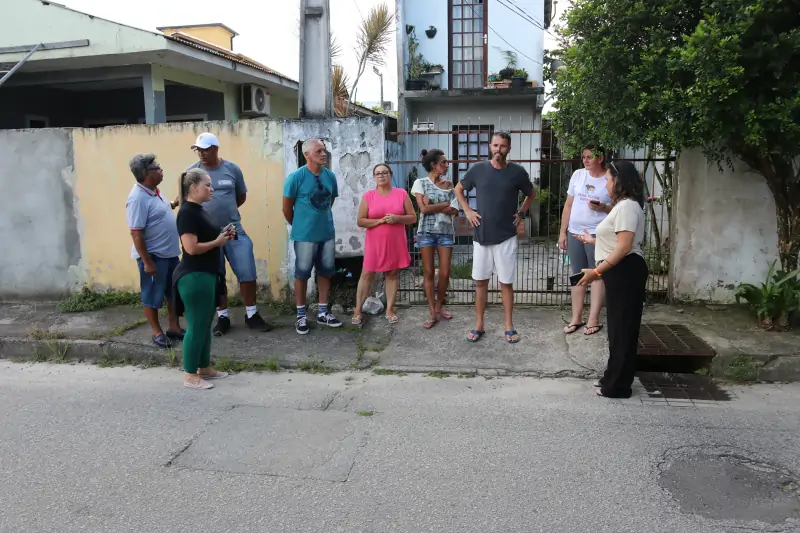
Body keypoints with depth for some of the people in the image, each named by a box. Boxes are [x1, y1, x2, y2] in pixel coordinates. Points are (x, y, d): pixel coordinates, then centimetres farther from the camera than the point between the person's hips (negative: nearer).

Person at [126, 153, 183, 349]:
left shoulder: (154, 190, 6)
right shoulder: (138, 198, -23)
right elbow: (136, 233, -23)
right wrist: (147, 261, -22)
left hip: (170, 253, 10)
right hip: (153, 256, -9)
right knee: (152, 295, 7)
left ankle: (174, 327, 29)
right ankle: (157, 332, 20)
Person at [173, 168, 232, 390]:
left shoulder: (200, 210, 13)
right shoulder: (187, 212, -17)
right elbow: (191, 248, -24)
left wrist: (223, 236, 6)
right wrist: (218, 242, -13)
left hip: (208, 274, 10)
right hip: (194, 277, -10)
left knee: (206, 324, 16)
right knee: (196, 326, -3)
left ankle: (204, 368, 27)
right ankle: (190, 376, 7)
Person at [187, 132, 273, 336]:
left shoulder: (232, 169, -1)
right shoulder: (192, 172, -2)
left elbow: (241, 197, 12)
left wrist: (225, 210, 6)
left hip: (235, 231, 0)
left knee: (247, 273, 1)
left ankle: (252, 315, 17)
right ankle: (223, 317, 24)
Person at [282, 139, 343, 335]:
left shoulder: (330, 176, 2)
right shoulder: (296, 177, -13)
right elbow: (287, 208, -6)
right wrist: (300, 226, 5)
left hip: (327, 233, 5)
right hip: (305, 236, -5)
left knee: (325, 272, 12)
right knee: (302, 274, 5)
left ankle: (323, 312, 25)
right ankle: (301, 315, 17)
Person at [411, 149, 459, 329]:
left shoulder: (449, 184, 7)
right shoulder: (420, 183, -1)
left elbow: (454, 211, -3)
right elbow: (424, 209, -11)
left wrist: (433, 206, -10)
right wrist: (445, 204, -6)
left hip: (446, 232, 3)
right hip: (427, 232, -2)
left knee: (445, 273, 2)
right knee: (429, 272, 1)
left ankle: (439, 307, 22)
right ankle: (433, 313, 9)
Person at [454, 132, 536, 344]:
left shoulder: (517, 172, -3)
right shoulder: (478, 169, -2)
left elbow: (531, 194, 15)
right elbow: (458, 189, 14)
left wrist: (521, 213, 4)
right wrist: (468, 211, 3)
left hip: (506, 237, -1)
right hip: (482, 236, 1)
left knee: (506, 283, 5)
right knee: (480, 281, 8)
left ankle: (509, 326, 17)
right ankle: (479, 325, 18)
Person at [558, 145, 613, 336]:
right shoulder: (578, 175, 6)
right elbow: (568, 205, 10)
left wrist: (603, 208, -20)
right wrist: (562, 232, 7)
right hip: (575, 233, 4)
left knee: (597, 276, 2)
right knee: (577, 275, 10)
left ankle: (594, 319, 10)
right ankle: (576, 318, 19)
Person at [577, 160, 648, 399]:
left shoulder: (627, 206, -16)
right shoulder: (623, 205, 18)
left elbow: (624, 247, -24)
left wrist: (597, 271, -24)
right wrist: (593, 240, 31)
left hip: (625, 272, -11)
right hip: (619, 272, 11)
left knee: (622, 328, -4)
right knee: (618, 327, 15)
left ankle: (618, 386, 5)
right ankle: (614, 378, 26)